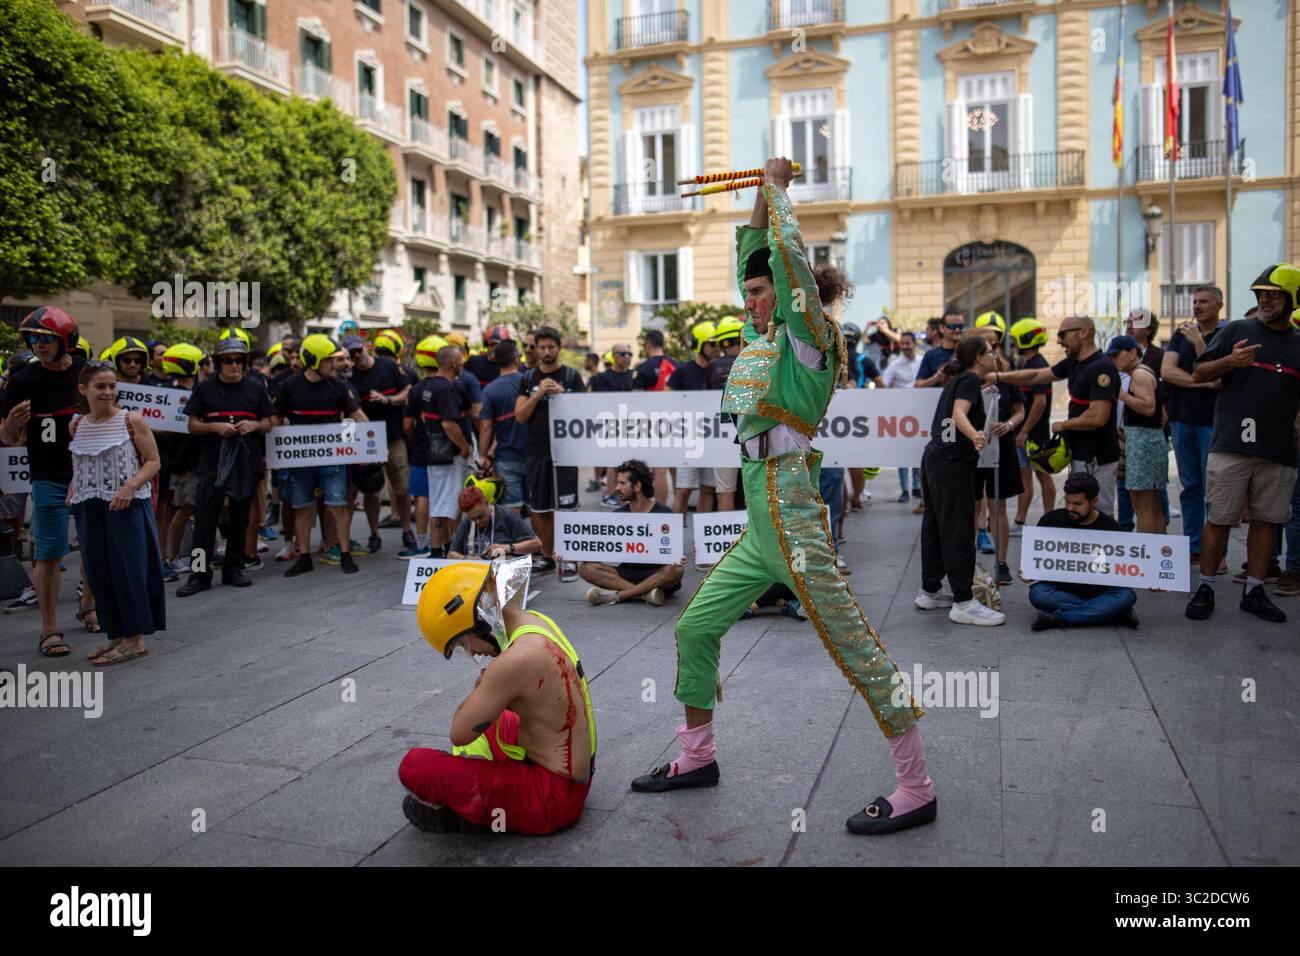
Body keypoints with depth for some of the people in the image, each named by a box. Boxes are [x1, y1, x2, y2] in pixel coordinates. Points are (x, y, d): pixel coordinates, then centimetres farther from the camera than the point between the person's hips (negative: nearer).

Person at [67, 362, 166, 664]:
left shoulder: (132, 420, -4)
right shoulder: (76, 426, 9)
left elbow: (153, 462, -4)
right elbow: (77, 467, 22)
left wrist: (130, 486, -18)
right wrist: (71, 493, 5)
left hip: (126, 506, -5)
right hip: (89, 508, 5)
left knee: (128, 568, -3)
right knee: (98, 571, 7)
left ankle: (135, 639, 5)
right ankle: (117, 635, 19)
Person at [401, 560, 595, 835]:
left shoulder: (518, 661, -27)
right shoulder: (535, 621, 2)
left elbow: (459, 734, -16)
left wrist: (480, 688, -2)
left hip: (554, 797, -10)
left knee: (415, 766, -20)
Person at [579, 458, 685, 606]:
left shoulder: (664, 514, -4)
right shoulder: (618, 516, 7)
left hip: (656, 575, -3)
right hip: (627, 573, 3)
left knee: (675, 570, -35)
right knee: (586, 569, -19)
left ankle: (616, 595, -27)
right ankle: (645, 593, -26)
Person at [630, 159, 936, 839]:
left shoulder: (807, 339, -5)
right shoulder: (765, 339, 17)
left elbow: (789, 255, -14)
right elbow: (749, 258, 27)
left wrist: (778, 187, 0)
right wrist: (761, 196, 22)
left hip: (792, 520, -9)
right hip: (758, 529, 9)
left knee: (858, 653, -4)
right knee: (695, 628, 14)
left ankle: (916, 789, 7)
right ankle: (697, 757, 29)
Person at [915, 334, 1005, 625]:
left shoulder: (958, 380, 20)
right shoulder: (970, 380, -7)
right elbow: (959, 413, -25)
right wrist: (974, 436, -44)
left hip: (934, 458, 10)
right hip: (952, 463, -10)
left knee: (934, 527, 13)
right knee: (958, 532, -9)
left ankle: (929, 592, 20)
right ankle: (963, 603, -8)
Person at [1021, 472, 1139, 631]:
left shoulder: (1109, 526, 0)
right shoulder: (1051, 520, 1)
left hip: (1098, 591, 0)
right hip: (1060, 589, 0)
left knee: (1127, 595, -29)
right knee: (1037, 594, -31)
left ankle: (1058, 618, -30)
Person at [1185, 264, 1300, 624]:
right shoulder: (1237, 331, 5)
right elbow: (1198, 373, 3)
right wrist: (1230, 361, -14)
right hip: (1231, 446, -3)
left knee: (1266, 520, 8)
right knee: (1218, 519, 0)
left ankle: (1254, 591, 18)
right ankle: (1205, 588, 11)